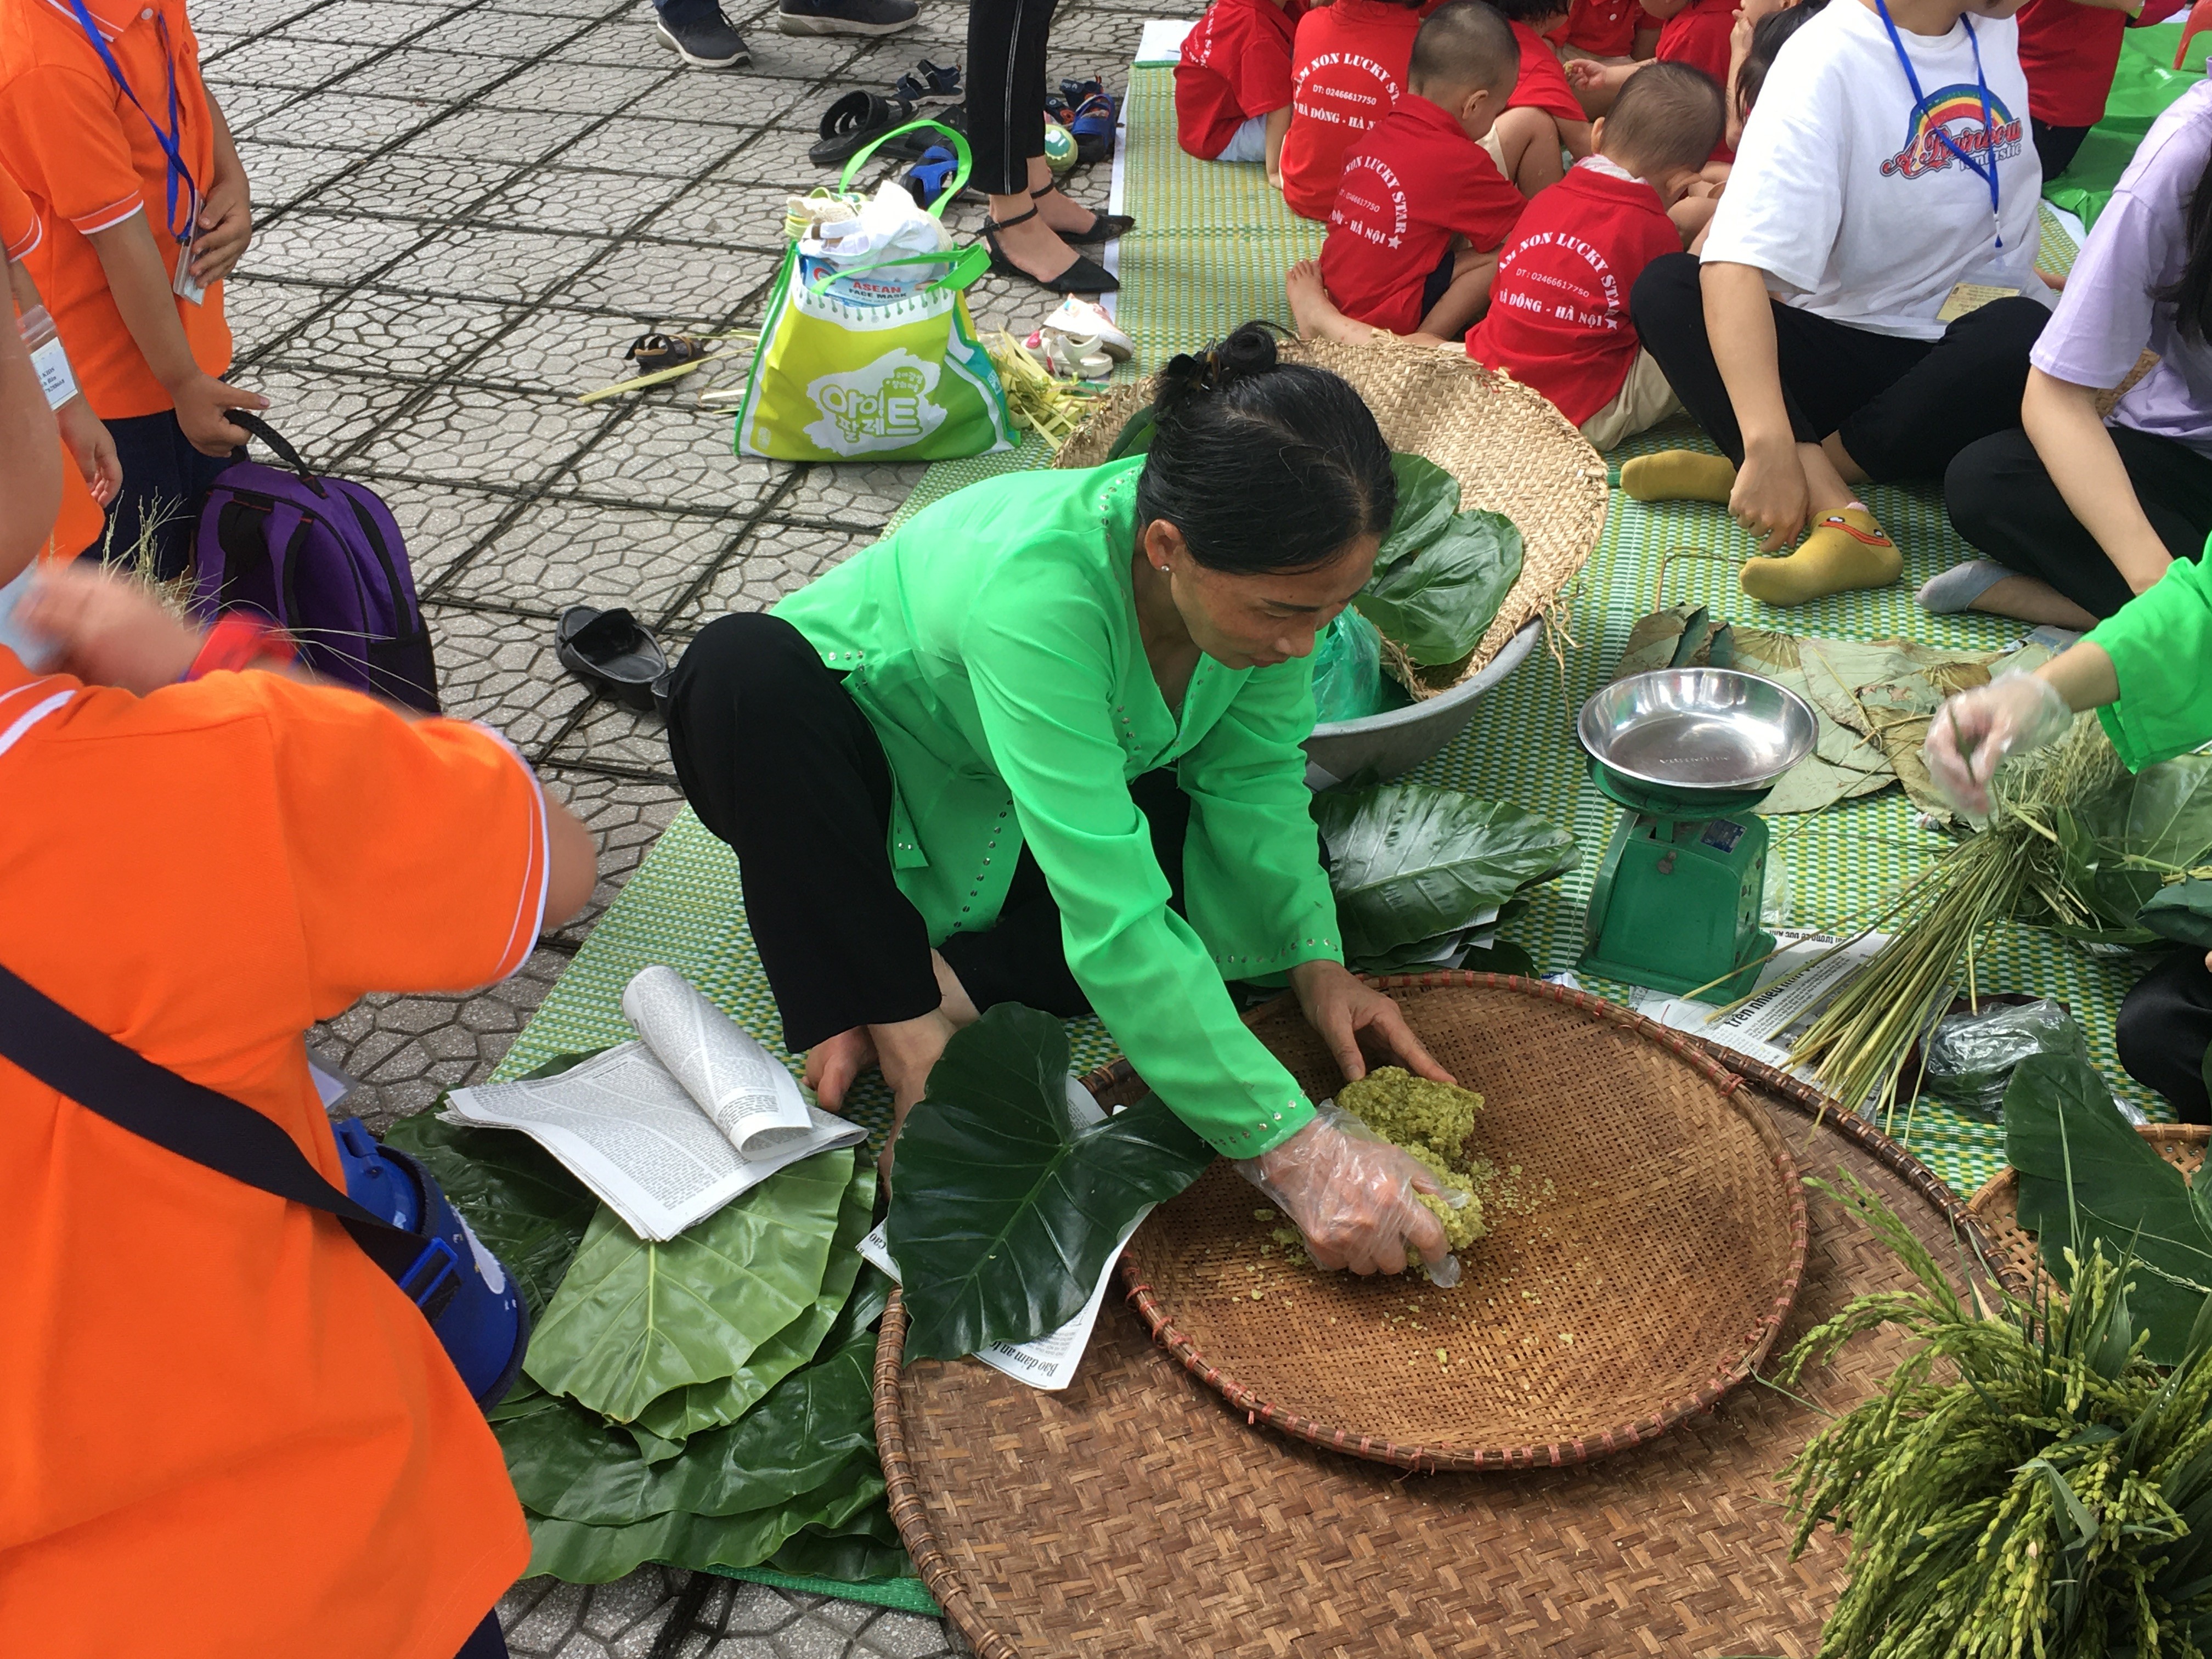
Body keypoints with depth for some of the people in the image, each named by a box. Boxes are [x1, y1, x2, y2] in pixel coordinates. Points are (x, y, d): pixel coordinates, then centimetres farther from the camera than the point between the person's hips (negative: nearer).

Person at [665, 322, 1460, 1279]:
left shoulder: (1272, 568, -22)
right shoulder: (1037, 586, -41)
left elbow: (1251, 771, -8)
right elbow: (1113, 921, -43)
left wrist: (1316, 961, -21)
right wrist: (1293, 1150, -44)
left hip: (1051, 798, 5)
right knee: (745, 664, -36)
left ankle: (934, 982, -16)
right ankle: (909, 1036, -23)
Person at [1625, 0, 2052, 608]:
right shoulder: (1827, 58, -15)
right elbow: (1734, 267, -29)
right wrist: (1769, 444, -46)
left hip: (1961, 364, 3)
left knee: (2023, 332, -33)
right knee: (1664, 288, -26)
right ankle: (1841, 517, -41)